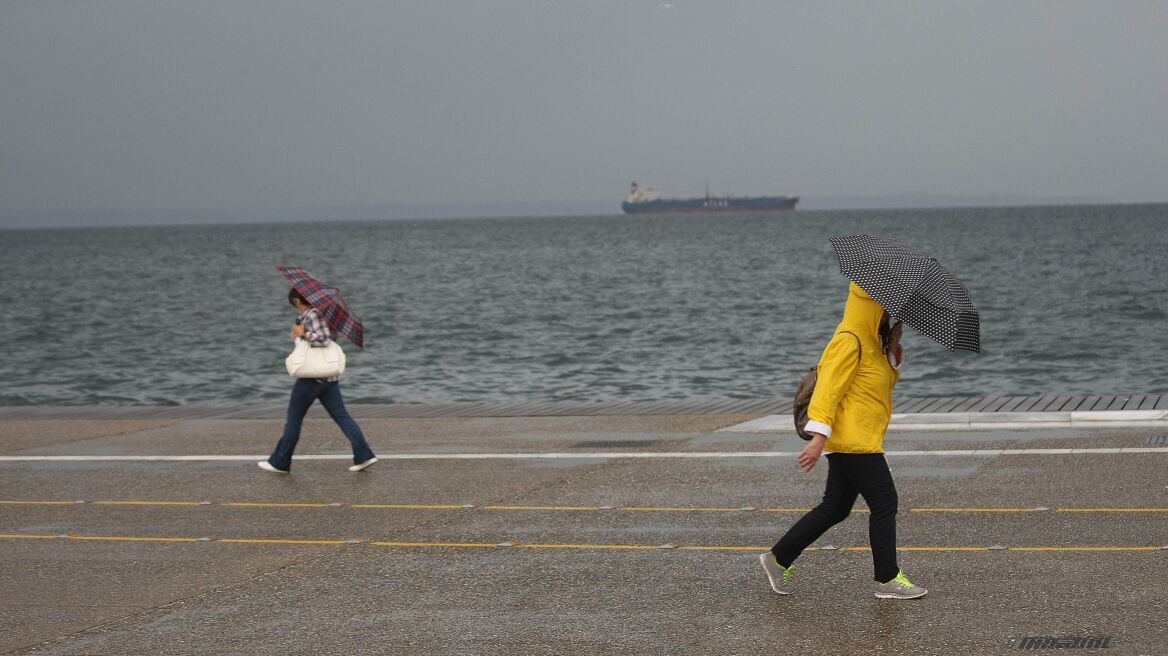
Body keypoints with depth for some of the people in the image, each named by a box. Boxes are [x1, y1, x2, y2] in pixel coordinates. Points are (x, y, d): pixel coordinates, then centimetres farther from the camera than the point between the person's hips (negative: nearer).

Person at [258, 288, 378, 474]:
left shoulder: (312, 314, -13)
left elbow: (323, 339, -24)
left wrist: (302, 334, -14)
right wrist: (298, 333, 0)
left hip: (313, 376, -9)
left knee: (294, 418, 3)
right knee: (341, 416, 4)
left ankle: (280, 462, 10)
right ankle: (364, 455, -5)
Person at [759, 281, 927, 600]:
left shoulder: (873, 341, 16)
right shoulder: (849, 342, -15)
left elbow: (886, 380, 24)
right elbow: (828, 386, -20)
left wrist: (893, 357, 5)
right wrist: (819, 435, -26)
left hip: (863, 439, 10)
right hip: (853, 440, -10)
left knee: (835, 508, 13)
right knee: (884, 504, -6)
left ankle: (779, 558, 20)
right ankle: (887, 579, 1)